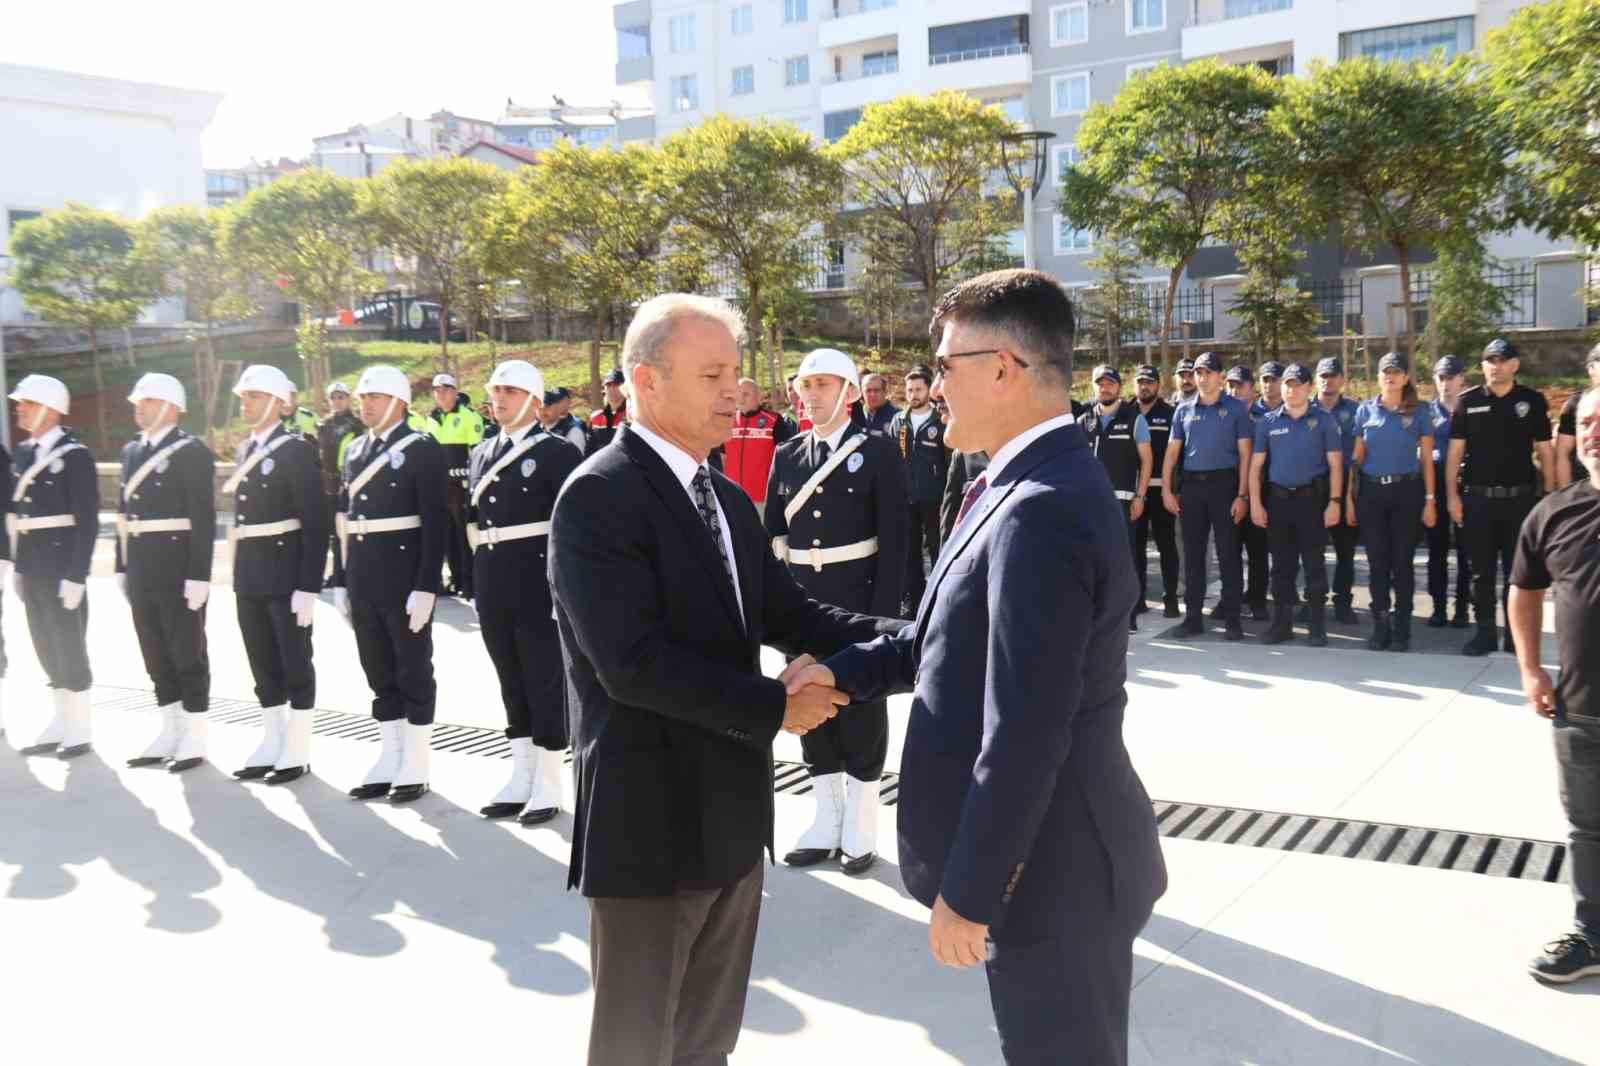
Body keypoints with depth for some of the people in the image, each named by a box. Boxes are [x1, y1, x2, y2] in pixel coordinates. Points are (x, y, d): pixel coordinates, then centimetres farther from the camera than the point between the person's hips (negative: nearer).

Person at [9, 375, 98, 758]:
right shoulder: (23, 452, 11)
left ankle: (81, 730, 11)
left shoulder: (75, 455, -12)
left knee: (69, 644, 1)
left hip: (62, 565, -7)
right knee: (47, 646, 13)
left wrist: (76, 575, -19)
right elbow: (17, 512, 14)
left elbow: (87, 521, -15)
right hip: (32, 567, 7)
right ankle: (61, 724, 23)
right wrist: (17, 566, 11)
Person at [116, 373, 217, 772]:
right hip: (142, 574, 7)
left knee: (187, 655, 2)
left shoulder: (192, 452, -10)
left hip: (179, 573, -7)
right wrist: (122, 567, 13)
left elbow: (204, 519, -14)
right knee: (156, 657, 13)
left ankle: (194, 739, 10)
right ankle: (169, 732, 23)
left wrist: (199, 576, -19)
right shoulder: (132, 451, 13)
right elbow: (125, 512, 16)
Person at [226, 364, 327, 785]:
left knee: (295, 662, 3)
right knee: (263, 664, 13)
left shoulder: (296, 450, -10)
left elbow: (316, 522, -15)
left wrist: (309, 585, -19)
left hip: (286, 574, -7)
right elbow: (242, 510, 15)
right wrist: (239, 576, 12)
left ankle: (297, 751, 11)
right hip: (249, 576, 7)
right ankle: (272, 743, 24)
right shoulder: (245, 449, 13)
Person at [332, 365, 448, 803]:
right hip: (364, 582, 7)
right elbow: (345, 520, 16)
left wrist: (426, 587, -19)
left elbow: (436, 522, -14)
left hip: (405, 581, -7)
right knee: (379, 671, 13)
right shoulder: (355, 451, 14)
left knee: (413, 670, 3)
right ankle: (389, 760, 23)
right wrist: (342, 581, 12)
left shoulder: (422, 449, -8)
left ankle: (416, 766, 12)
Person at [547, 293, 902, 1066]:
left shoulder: (729, 500, 11)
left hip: (731, 813, 8)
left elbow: (788, 616, 5)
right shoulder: (599, 495, -18)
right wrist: (774, 708, -20)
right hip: (649, 818, -8)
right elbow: (632, 662, -25)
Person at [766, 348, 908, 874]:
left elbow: (894, 539, -10)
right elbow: (773, 534, 10)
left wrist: (883, 611, -16)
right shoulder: (787, 455, 8)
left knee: (861, 711, 5)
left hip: (858, 600, -5)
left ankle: (860, 830, 17)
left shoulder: (879, 453, -5)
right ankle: (824, 826, 24)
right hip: (801, 601, 5)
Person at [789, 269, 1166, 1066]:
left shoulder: (1039, 511, -27)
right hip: (1055, 852, 10)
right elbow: (959, 635, 14)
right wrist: (847, 669, 3)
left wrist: (967, 890, -20)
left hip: (1049, 868, -10)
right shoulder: (1038, 484, 6)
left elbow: (1023, 736, -28)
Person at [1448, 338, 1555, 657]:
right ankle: (1485, 633, 14)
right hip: (1477, 498, 0)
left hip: (1520, 498, 0)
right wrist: (1453, 496, -3)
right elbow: (1455, 451, 3)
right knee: (1482, 571, 5)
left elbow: (1545, 451, 4)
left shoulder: (1533, 400, 3)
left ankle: (1516, 635, 14)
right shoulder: (1468, 401, 2)